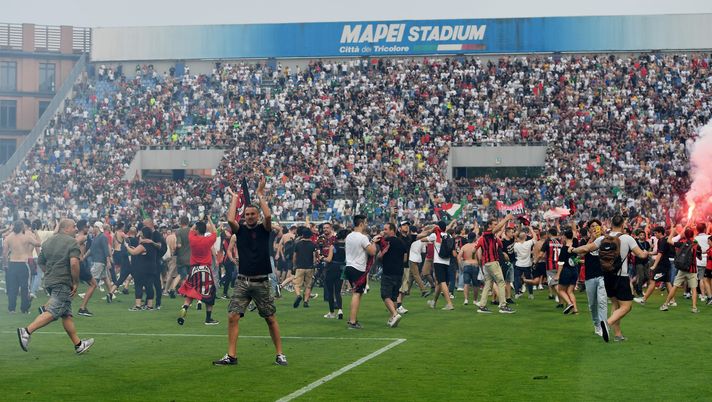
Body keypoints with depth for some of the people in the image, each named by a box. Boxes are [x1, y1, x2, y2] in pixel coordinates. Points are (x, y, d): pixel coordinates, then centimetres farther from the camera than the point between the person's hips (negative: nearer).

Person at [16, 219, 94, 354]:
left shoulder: (48, 242, 16)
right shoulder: (72, 242, -8)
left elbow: (40, 262, 20)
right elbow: (74, 263, -21)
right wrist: (75, 283, -12)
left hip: (49, 281, 9)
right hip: (63, 282, -9)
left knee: (66, 314, 10)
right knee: (53, 311, -11)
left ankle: (78, 344, 14)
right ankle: (27, 331, -21)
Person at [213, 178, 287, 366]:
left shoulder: (264, 229, 2)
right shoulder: (240, 229, 6)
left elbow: (268, 216, -19)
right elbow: (230, 219, -15)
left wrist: (260, 194, -11)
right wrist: (234, 198, -4)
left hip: (261, 282, -2)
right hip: (243, 281, 2)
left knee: (271, 318, 4)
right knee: (233, 316, -7)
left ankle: (280, 354, 12)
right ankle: (231, 356, 0)